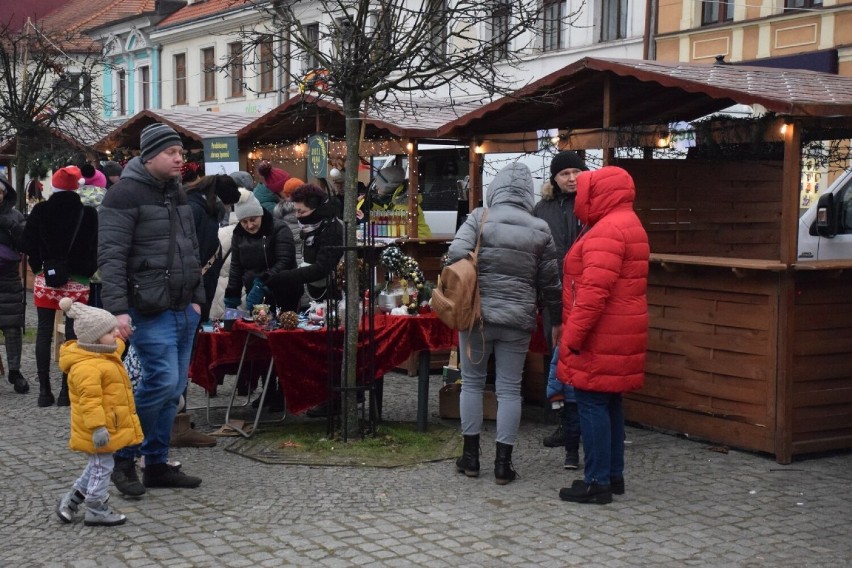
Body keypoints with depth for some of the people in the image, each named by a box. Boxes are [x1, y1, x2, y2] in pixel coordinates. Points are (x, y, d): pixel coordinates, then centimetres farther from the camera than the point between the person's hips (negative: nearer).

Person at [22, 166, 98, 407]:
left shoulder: (40, 211, -3)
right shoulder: (89, 214, -5)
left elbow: (29, 243, 1)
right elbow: (95, 247, 0)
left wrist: (39, 266, 15)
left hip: (46, 277, 1)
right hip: (76, 280, -1)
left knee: (44, 332, 6)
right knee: (73, 333, 3)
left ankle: (44, 390, 5)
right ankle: (66, 390, 1)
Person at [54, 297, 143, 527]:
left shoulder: (102, 355, 9)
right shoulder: (87, 367, -26)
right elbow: (90, 400, -30)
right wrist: (98, 427, -32)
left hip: (110, 425, 11)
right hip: (100, 429, -11)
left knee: (99, 465, 20)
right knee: (102, 466, 0)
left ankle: (71, 500, 30)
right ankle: (96, 511, 12)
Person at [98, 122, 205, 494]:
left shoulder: (177, 194, 16)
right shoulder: (126, 194, -10)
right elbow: (111, 256, -16)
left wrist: (196, 297, 19)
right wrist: (117, 309, -23)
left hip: (183, 310, 8)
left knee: (174, 389, 9)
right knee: (162, 381, -14)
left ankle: (157, 464, 19)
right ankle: (123, 457, 5)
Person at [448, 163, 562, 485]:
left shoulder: (479, 218, -4)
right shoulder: (539, 230, 2)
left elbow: (457, 254, -17)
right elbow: (550, 282, 7)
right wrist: (556, 320, 18)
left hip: (477, 314, -1)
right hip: (518, 320, 1)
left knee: (472, 383, 13)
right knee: (510, 390, 7)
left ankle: (471, 456, 18)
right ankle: (503, 463, 9)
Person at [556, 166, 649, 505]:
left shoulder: (607, 230, -16)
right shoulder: (629, 225, 17)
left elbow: (594, 292, -25)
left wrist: (572, 336, -21)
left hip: (601, 337, -10)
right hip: (620, 335, 10)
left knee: (592, 403, -5)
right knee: (610, 403, 15)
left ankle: (597, 482, -3)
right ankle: (614, 475, 22)